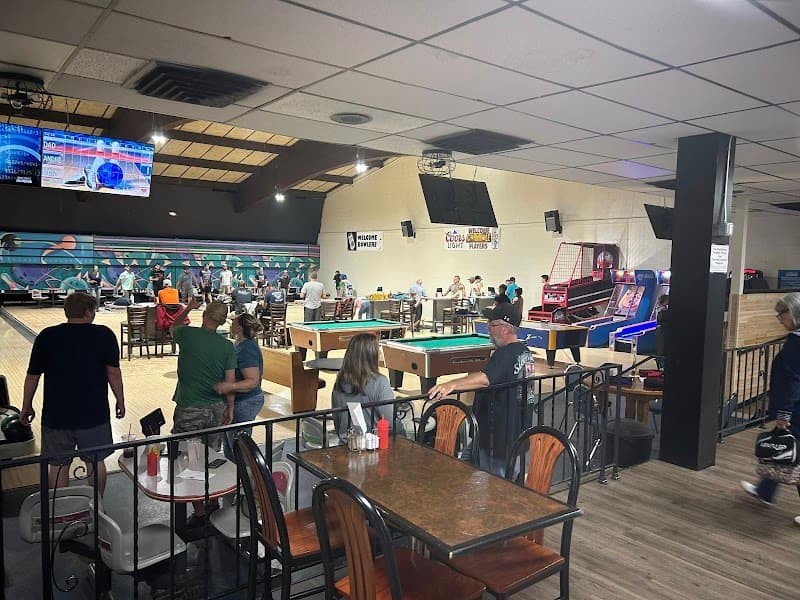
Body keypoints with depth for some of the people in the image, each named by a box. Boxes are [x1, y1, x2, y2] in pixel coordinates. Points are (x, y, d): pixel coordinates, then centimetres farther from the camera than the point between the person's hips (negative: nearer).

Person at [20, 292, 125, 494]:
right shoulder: (104, 335, -8)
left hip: (56, 414, 1)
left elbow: (32, 375, 2)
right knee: (95, 462, 13)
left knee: (58, 465, 13)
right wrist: (120, 401, 3)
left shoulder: (47, 336, -2)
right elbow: (113, 372, -9)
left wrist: (27, 407, 14)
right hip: (94, 413, -1)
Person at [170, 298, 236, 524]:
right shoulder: (227, 346, -4)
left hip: (189, 410, -3)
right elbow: (230, 382, -1)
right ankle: (213, 503, 29)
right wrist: (230, 408, 9)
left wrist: (189, 308, 26)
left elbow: (173, 328, 17)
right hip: (216, 409, 3)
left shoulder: (188, 335, -8)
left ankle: (199, 513, 9)